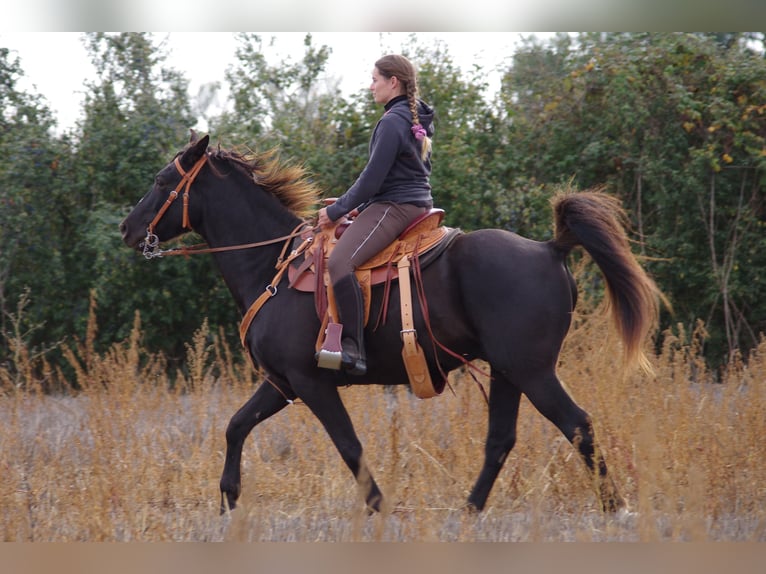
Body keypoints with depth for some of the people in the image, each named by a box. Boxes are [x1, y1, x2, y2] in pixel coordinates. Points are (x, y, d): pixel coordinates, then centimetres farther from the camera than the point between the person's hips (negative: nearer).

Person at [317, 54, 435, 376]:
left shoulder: (392, 122, -15)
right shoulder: (420, 120, 16)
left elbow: (372, 178, -17)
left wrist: (337, 211, -8)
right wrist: (359, 205, 21)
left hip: (394, 206, -11)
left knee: (340, 262, -28)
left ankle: (354, 350, -34)